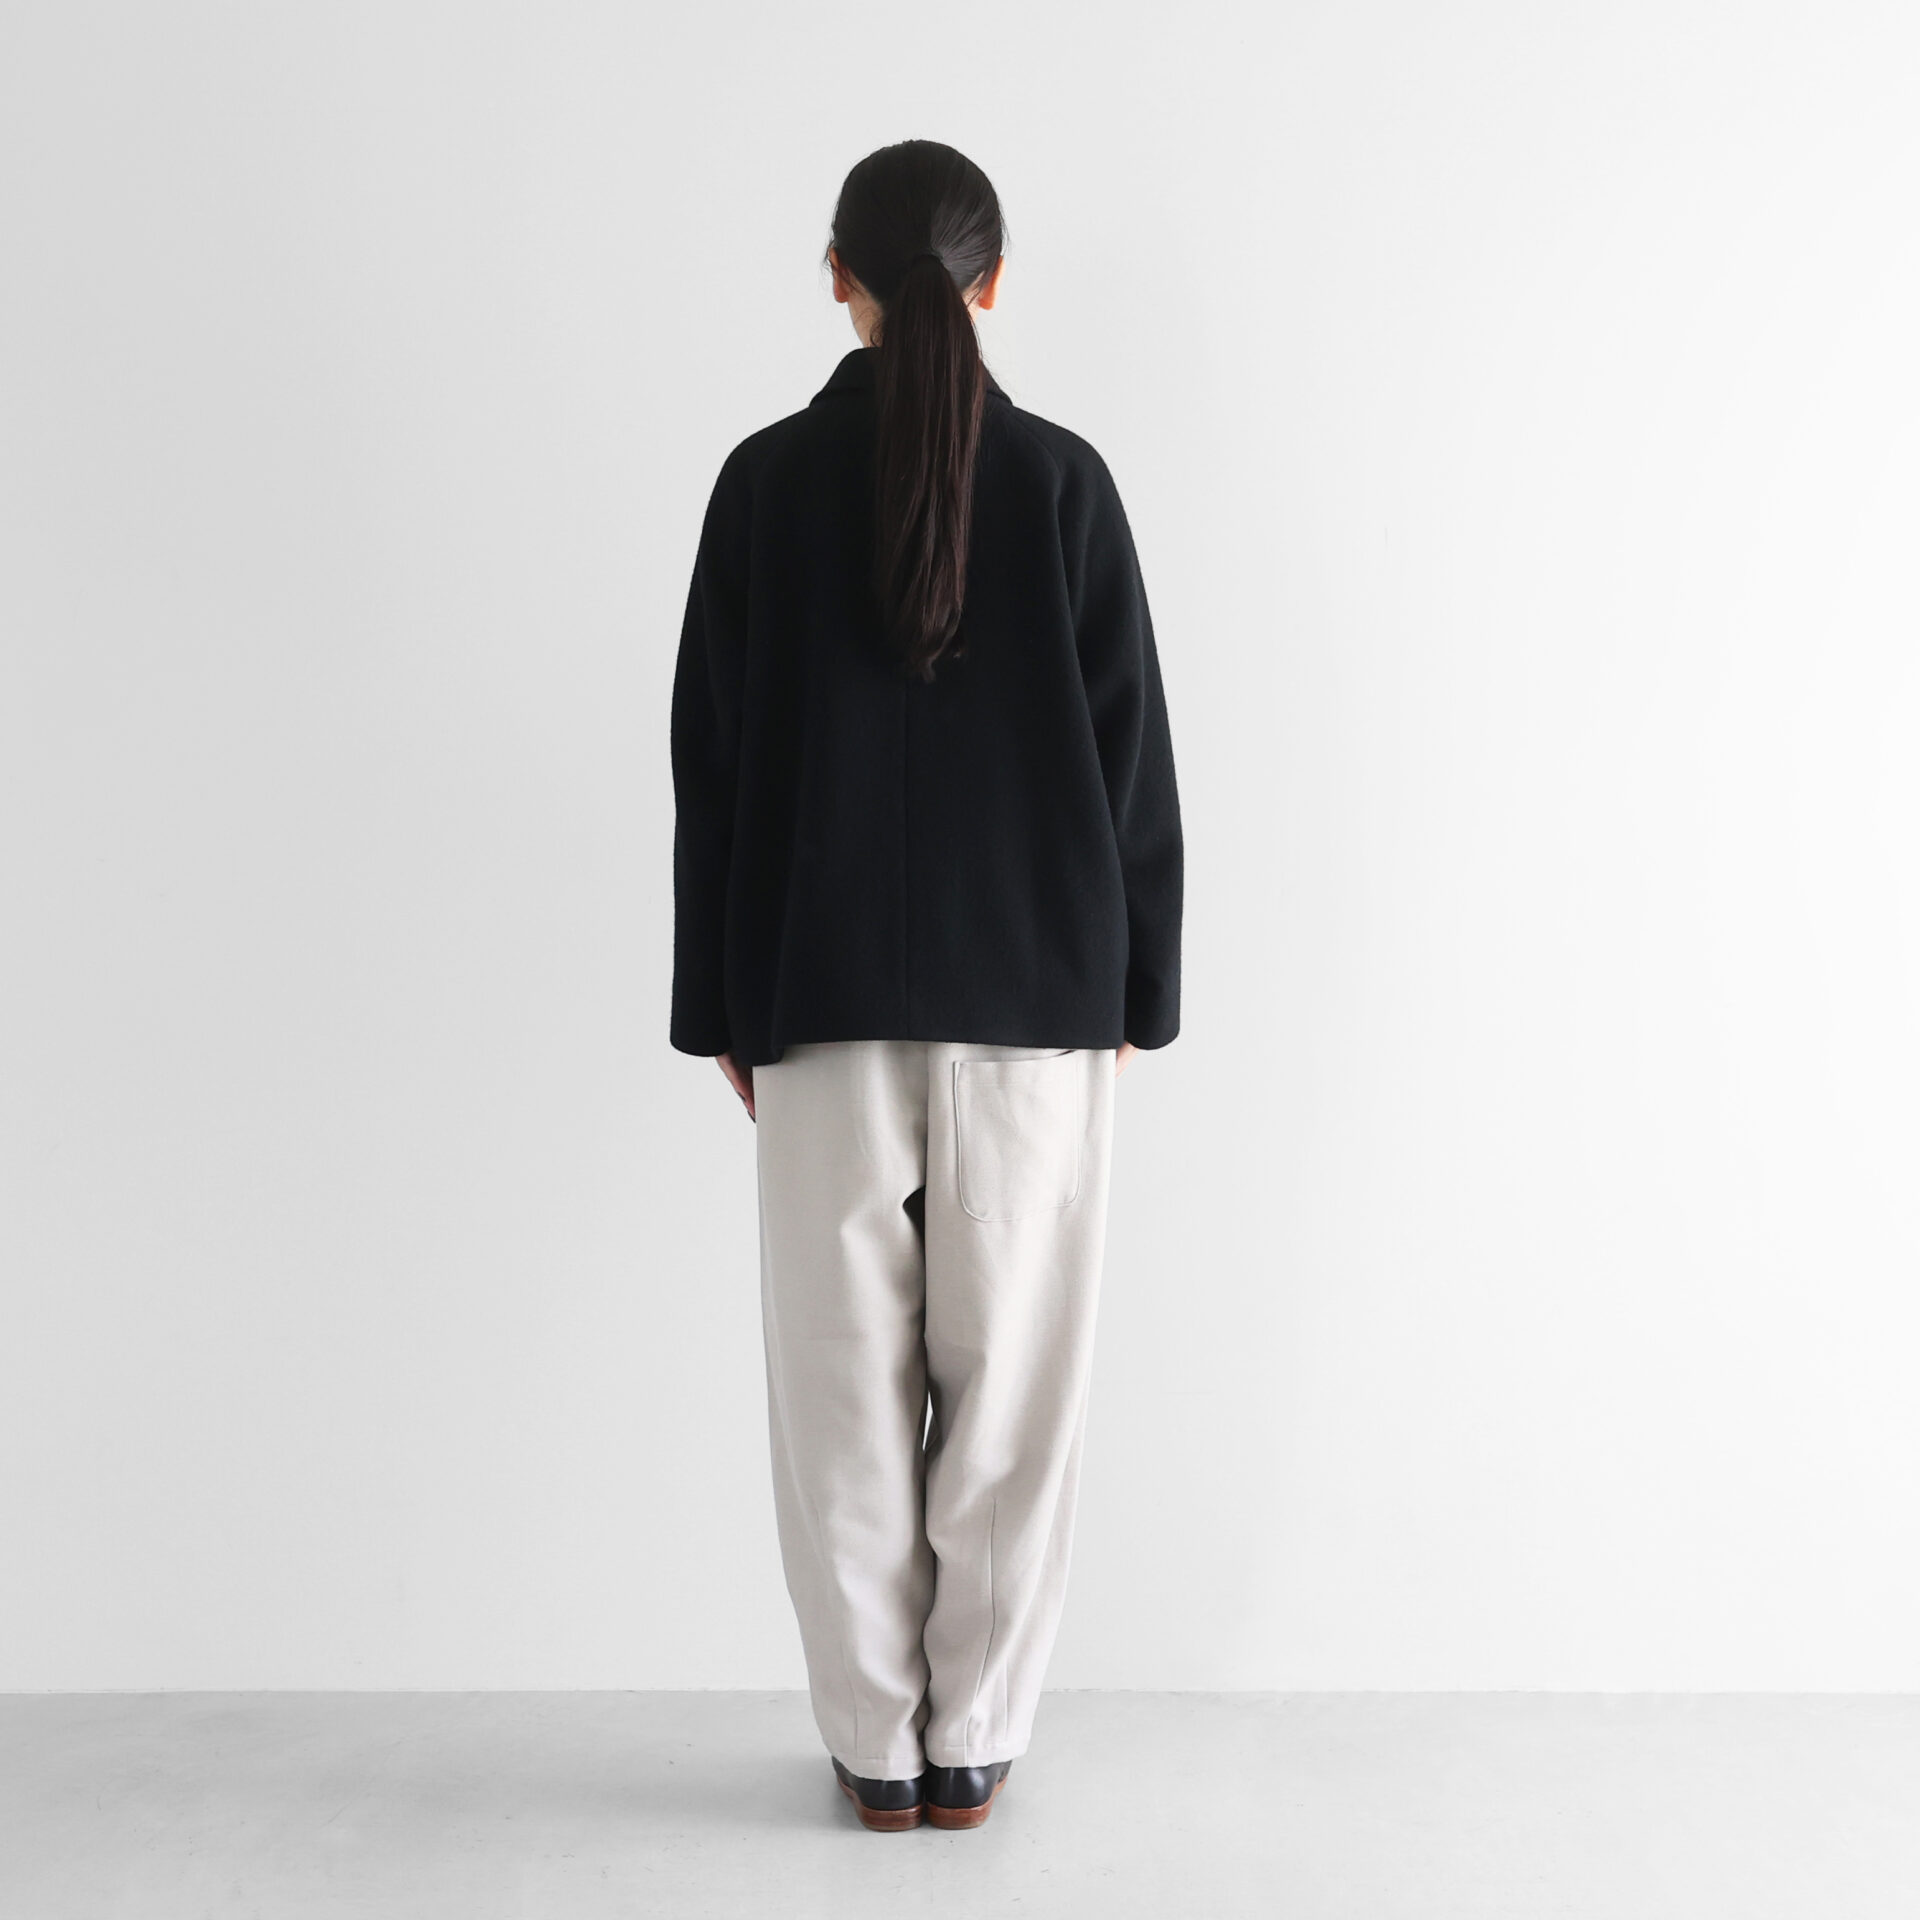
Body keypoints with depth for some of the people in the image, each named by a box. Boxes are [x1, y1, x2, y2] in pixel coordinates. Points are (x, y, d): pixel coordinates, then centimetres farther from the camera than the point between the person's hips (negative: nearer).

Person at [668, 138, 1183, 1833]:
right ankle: (973, 1741, 17)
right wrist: (1139, 985, 9)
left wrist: (721, 1005, 7)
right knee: (1012, 1373, 9)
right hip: (1036, 990, 0)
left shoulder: (769, 480, -1)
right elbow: (1133, 749, -1)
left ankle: (876, 1747, 17)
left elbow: (713, 756, 0)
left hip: (826, 993, 0)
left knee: (847, 1375, 8)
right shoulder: (1063, 479, -2)